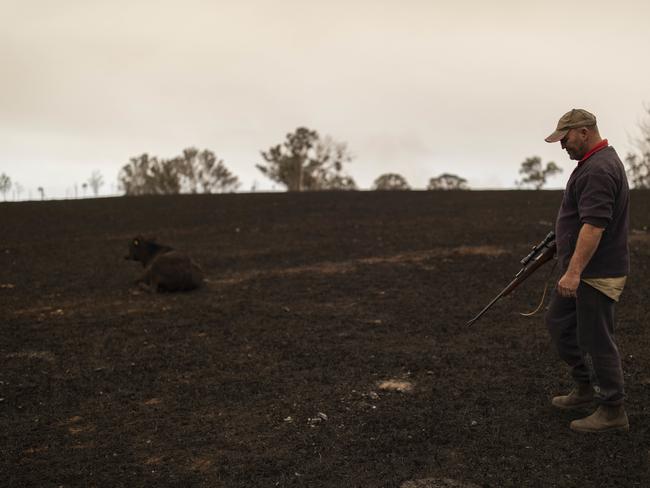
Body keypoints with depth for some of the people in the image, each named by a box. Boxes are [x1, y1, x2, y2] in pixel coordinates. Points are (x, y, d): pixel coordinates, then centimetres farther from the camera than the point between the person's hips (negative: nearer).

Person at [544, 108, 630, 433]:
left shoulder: (598, 169, -21)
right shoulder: (597, 162, 13)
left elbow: (594, 225, -29)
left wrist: (574, 271, -30)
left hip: (597, 273, -11)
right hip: (585, 270, 11)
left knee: (595, 339, -1)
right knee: (558, 322, 18)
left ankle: (613, 411, 12)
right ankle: (586, 387, 28)